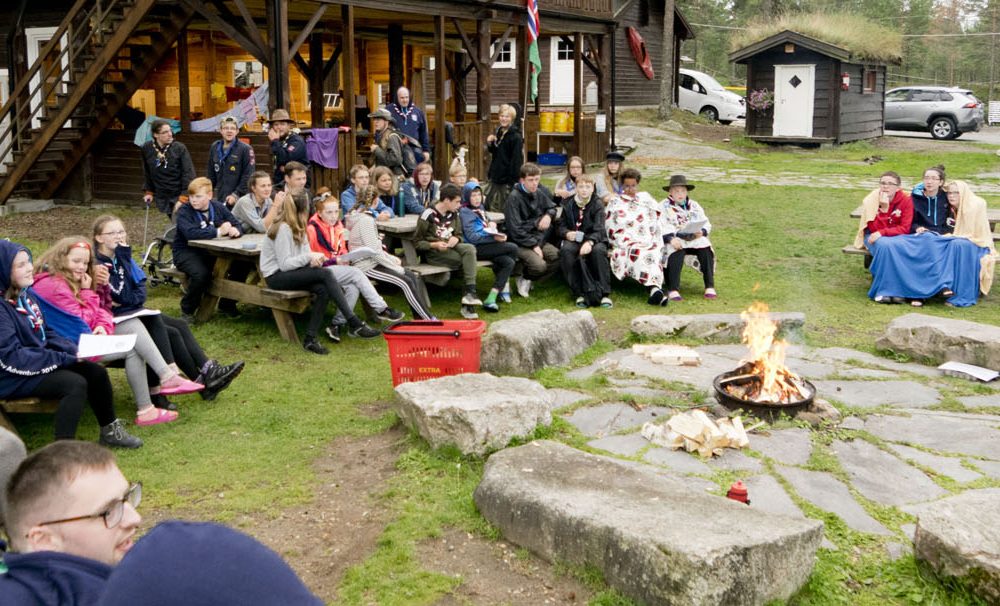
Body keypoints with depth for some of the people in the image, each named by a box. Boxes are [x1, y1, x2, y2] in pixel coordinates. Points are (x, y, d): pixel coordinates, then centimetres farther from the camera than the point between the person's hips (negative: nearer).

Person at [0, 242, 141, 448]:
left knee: (96, 372, 0)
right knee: (75, 383, -26)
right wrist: (65, 358, -22)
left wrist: (74, 350, -5)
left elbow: (45, 334, 14)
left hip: (39, 362, 9)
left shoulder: (25, 294, 7)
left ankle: (109, 431, 15)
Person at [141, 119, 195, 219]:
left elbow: (188, 173, -10)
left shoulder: (179, 148, -10)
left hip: (179, 195, -3)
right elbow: (146, 172, 14)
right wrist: (149, 191, 13)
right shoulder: (147, 148, 0)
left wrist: (184, 195, -15)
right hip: (162, 197, 3)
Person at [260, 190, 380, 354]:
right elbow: (284, 264, -18)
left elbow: (302, 255, 12)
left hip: (290, 272, 8)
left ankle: (310, 338, -21)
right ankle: (354, 324, -27)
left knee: (323, 290, -22)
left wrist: (313, 258, -10)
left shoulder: (296, 227, 13)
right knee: (326, 274, -26)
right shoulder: (283, 228, -15)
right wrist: (309, 257, -17)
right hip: (276, 276, -8)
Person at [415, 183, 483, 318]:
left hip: (450, 248, 6)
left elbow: (459, 235, 18)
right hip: (433, 252, -6)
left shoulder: (454, 214, 6)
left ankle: (469, 293, -31)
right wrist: (435, 245, -22)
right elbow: (417, 242, -6)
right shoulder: (428, 215, -12)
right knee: (470, 263, -23)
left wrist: (455, 239, -7)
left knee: (470, 248, -27)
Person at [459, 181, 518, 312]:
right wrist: (494, 238, -20)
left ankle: (491, 299, -19)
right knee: (512, 248, -15)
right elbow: (471, 237, -16)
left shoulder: (480, 208, 20)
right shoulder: (465, 212, -6)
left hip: (485, 246, 8)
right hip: (476, 248, -8)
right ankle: (505, 286, -2)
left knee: (508, 262, -16)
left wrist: (492, 223, 12)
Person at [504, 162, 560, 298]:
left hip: (538, 239, 7)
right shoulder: (514, 198, -13)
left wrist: (549, 215, 1)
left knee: (560, 258, -16)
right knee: (539, 265, -31)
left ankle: (527, 280, 4)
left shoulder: (539, 193, 7)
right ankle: (524, 279, 6)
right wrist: (533, 245, -18)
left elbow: (552, 207, 26)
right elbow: (515, 229, -17)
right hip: (520, 242, -7)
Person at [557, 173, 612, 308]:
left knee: (599, 250, -36)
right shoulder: (568, 203, 8)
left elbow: (599, 229, -13)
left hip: (593, 239, -2)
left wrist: (590, 242, -33)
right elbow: (561, 225, 13)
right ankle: (579, 293, -27)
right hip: (573, 239, 2)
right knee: (566, 250, -33)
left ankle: (604, 294, -28)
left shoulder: (597, 204, -1)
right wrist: (566, 233, -12)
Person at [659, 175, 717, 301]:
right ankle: (673, 290, -40)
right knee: (677, 251, -38)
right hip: (674, 240, -4)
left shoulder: (694, 206, 23)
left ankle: (710, 287, -24)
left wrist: (702, 232, -10)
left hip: (695, 239, 4)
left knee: (706, 250, -28)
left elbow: (706, 224, 15)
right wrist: (670, 239, -27)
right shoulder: (664, 207, 9)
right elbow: (660, 227, -7)